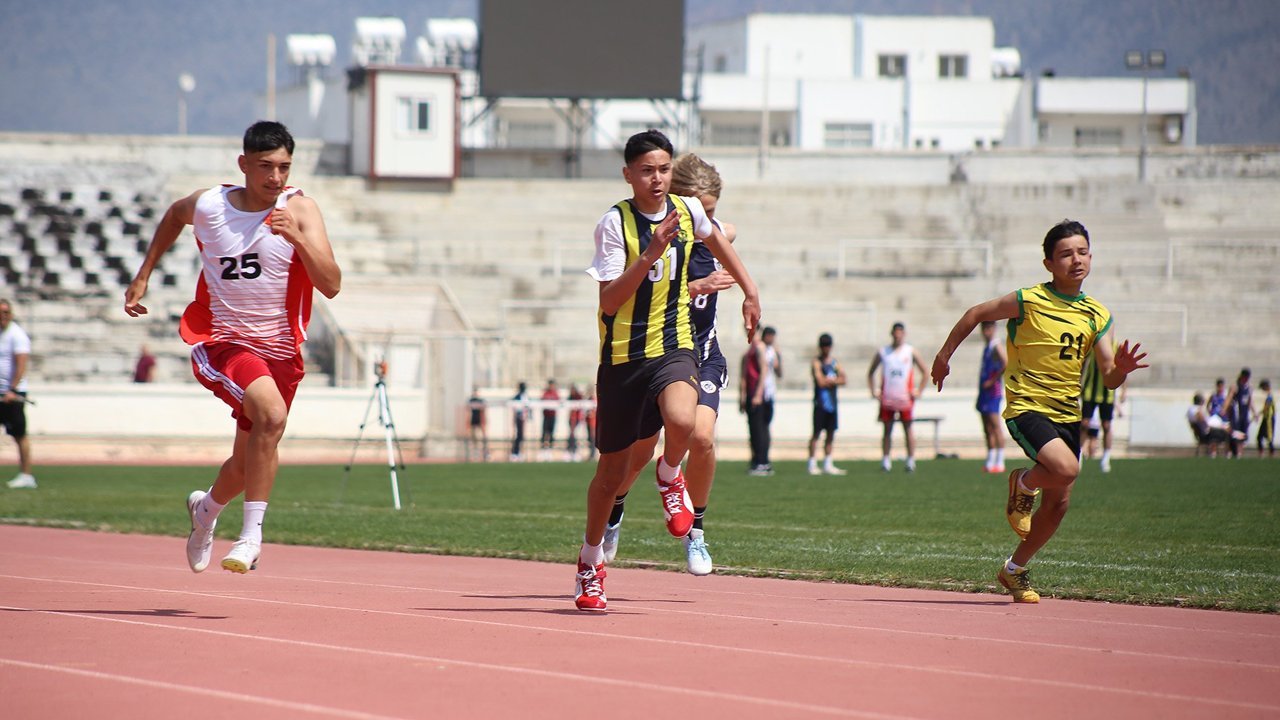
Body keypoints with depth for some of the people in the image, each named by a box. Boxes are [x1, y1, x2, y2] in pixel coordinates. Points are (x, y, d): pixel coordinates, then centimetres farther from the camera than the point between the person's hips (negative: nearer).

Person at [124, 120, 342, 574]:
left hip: (278, 349, 3)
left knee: (250, 464, 13)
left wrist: (297, 238, -32)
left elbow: (331, 285, -18)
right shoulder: (207, 205, -5)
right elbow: (174, 216, 21)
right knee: (271, 414, -31)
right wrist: (143, 276, 21)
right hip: (221, 343, -2)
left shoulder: (299, 210, -8)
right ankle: (252, 534, -26)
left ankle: (206, 508, 47)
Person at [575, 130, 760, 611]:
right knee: (612, 472, 10)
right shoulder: (614, 223, -11)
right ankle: (590, 563, 33)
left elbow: (715, 239, 26)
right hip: (622, 355, -1)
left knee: (681, 420, -34)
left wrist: (750, 291, 25)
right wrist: (651, 253, -27)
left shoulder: (688, 211, 1)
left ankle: (670, 478, 1)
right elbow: (609, 301, -18)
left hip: (673, 346, 2)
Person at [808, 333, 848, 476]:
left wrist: (830, 380, -10)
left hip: (833, 401, 6)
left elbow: (844, 380, 4)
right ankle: (812, 464, -3)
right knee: (816, 432, -5)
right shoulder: (816, 363, -5)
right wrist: (836, 380, -3)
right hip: (820, 401, -6)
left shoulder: (835, 361, 13)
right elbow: (821, 382, -16)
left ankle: (828, 464, 14)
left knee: (831, 433, 8)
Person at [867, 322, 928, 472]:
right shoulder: (882, 352, 8)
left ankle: (911, 460, 1)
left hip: (905, 398, -1)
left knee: (908, 429, -2)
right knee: (887, 429, 2)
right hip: (886, 398, 1)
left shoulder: (910, 352, 4)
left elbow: (925, 372, 8)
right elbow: (870, 373, 16)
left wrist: (919, 391, -1)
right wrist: (873, 391, 5)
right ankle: (886, 461, 4)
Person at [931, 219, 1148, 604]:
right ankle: (1023, 484, 4)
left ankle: (1014, 570, 28)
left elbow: (1109, 379, 4)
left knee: (1058, 505, 7)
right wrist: (944, 355, 10)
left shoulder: (1098, 316, 6)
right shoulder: (1029, 301, -8)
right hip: (1027, 408, -6)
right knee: (1065, 468, -31)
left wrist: (1121, 368, -19)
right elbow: (976, 313, 6)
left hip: (1067, 415, 6)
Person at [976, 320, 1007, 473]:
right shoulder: (986, 346, 19)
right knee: (987, 428, 10)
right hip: (984, 392, 10)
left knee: (995, 424, -13)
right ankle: (990, 461, 13)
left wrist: (992, 380, -20)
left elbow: (1006, 364, -23)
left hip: (994, 392, -10)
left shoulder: (996, 346, -9)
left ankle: (1000, 462, -16)